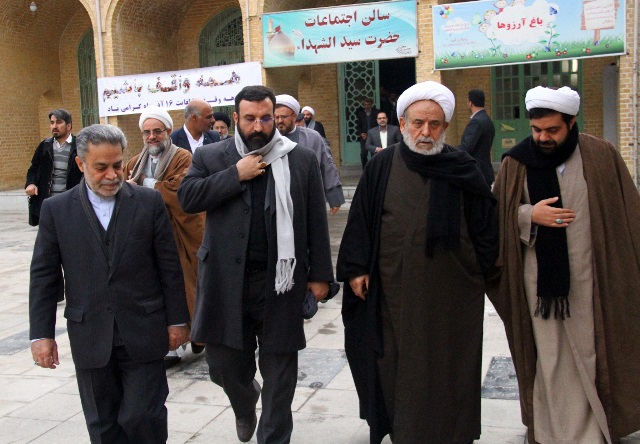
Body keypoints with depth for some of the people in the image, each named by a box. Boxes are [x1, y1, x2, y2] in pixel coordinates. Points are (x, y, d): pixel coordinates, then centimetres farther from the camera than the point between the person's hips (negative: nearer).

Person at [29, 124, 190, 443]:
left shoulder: (149, 202, -1)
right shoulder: (56, 209, 1)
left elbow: (170, 267, 2)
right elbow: (43, 275, 3)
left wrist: (177, 320, 2)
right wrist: (41, 333, 0)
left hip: (143, 333, -1)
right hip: (90, 338, 2)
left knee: (143, 417, 0)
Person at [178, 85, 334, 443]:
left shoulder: (302, 159, 3)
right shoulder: (211, 158, 5)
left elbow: (316, 222, 3)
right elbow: (187, 197, -10)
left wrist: (320, 275, 0)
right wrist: (236, 175, -14)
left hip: (281, 280, -1)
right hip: (227, 280, 1)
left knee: (279, 369, 8)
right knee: (224, 364, 11)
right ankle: (245, 404, 46)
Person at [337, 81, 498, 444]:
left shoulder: (464, 171, -2)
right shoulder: (382, 167, 0)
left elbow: (486, 227, 3)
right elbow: (360, 220, 3)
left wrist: (481, 275, 2)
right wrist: (356, 268, -1)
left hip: (451, 294, 0)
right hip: (395, 293, 1)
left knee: (449, 371, 9)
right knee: (398, 366, 10)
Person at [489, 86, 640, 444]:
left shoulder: (602, 157, -2)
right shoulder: (516, 163, 0)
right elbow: (498, 217, 3)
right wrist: (530, 215, -15)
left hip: (589, 278, 0)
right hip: (538, 278, 1)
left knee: (590, 354, 7)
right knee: (548, 356, 9)